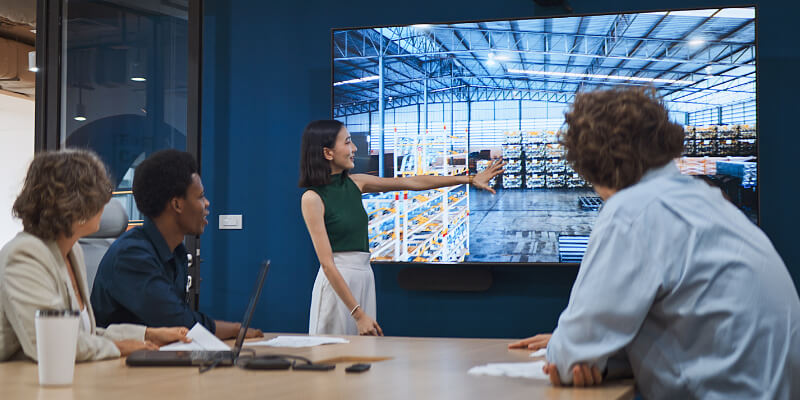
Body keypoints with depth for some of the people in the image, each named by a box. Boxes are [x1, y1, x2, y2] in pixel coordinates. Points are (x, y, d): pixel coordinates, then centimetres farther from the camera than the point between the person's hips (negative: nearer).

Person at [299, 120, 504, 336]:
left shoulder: (354, 183, 8)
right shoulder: (312, 198, -13)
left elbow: (412, 182, 11)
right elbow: (327, 264, -18)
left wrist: (470, 179, 11)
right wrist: (358, 314, -22)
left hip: (365, 279, 7)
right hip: (336, 283, -7)